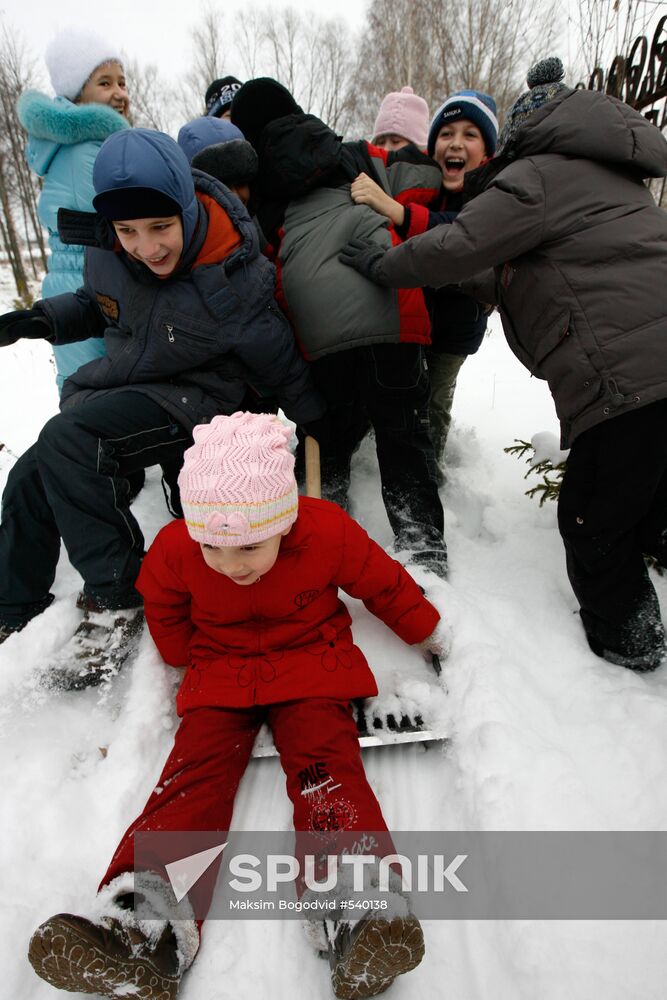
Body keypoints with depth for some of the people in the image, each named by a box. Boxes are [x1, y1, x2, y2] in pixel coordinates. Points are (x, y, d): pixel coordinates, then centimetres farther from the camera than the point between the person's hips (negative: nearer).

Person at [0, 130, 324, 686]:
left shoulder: (233, 279, -22)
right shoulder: (107, 253, -6)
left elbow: (282, 368, -10)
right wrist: (46, 319, -2)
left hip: (194, 401, -7)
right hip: (116, 388, 7)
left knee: (67, 441, -29)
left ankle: (117, 599, -17)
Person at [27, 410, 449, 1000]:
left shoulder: (329, 533, -19)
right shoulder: (175, 549, -14)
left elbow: (385, 584, -1)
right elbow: (165, 612, 10)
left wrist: (427, 633, 11)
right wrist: (189, 661, 8)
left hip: (313, 668, -1)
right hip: (219, 674, 2)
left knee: (324, 761, -22)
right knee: (195, 768, -17)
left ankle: (360, 912, -29)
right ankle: (147, 927, -24)